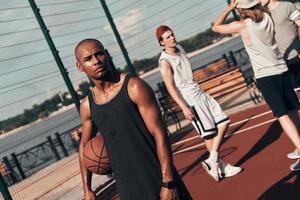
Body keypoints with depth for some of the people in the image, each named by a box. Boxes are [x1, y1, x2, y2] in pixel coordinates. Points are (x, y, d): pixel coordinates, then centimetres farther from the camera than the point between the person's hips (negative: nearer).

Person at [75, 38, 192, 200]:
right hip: (126, 187, 4)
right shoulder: (87, 106, 3)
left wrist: (168, 182, -18)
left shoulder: (134, 87, -11)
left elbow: (159, 134, -14)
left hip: (156, 179, -4)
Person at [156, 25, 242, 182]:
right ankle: (221, 167, 12)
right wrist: (184, 108, -22)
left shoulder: (180, 49, 11)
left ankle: (212, 162, 6)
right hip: (190, 101, -8)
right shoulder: (165, 61, -14)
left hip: (201, 94, 8)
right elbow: (170, 87, -18)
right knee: (209, 134, -3)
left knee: (223, 123, 3)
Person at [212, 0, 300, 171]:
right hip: (281, 70, 6)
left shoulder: (242, 25, -12)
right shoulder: (268, 17, 3)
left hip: (265, 76, -6)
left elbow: (216, 27, 2)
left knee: (283, 115, -8)